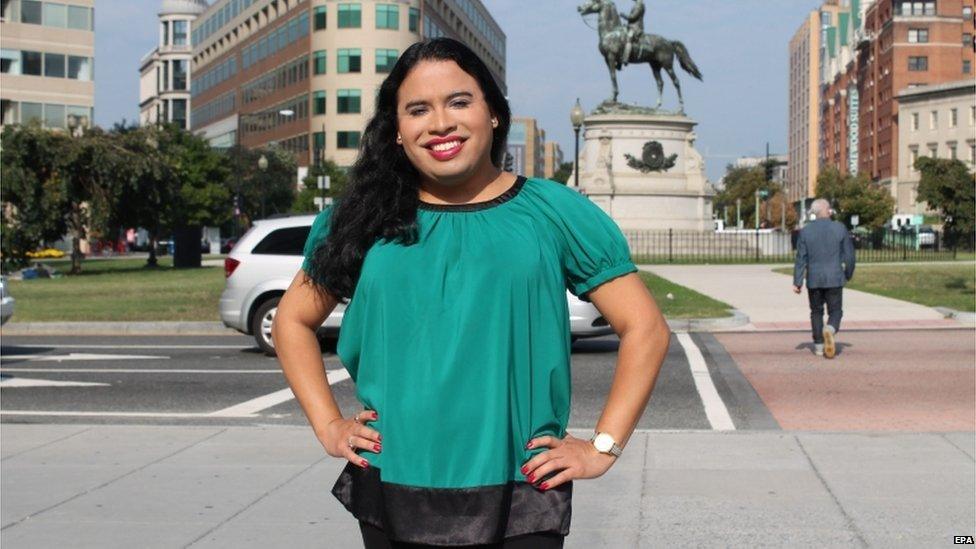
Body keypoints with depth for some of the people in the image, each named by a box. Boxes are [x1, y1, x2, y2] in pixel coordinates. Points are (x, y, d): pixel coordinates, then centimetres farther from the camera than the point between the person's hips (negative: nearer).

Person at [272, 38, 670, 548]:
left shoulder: (554, 213, 0)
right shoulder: (366, 221, 6)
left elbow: (644, 328, 2)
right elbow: (292, 320, 17)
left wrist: (602, 447, -4)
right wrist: (328, 425, 7)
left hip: (519, 503, -2)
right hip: (392, 498, 2)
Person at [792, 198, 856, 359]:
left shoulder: (805, 231, -2)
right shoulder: (840, 228, -4)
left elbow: (801, 258, -4)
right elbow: (849, 254, 0)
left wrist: (797, 282, -1)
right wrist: (848, 273, 16)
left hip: (814, 279, 1)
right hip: (834, 278, -1)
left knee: (816, 312, 15)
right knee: (835, 312, 6)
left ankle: (819, 346, 16)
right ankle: (830, 330, -26)